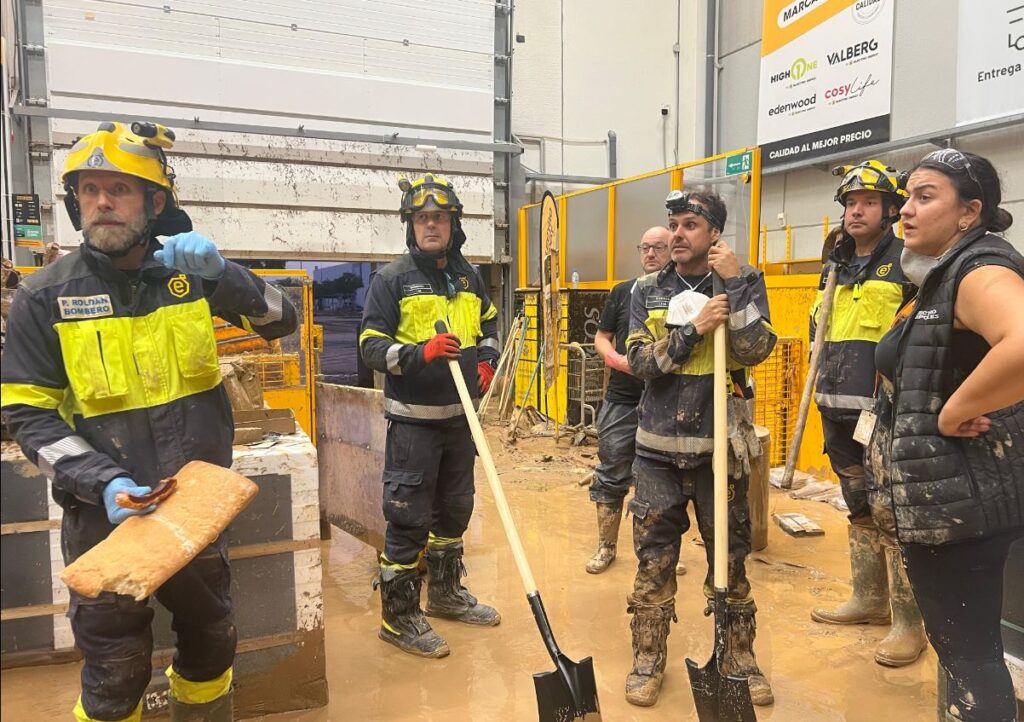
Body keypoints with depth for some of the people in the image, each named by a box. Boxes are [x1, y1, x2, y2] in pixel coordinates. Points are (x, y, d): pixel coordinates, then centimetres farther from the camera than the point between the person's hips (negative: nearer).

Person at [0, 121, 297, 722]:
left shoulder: (191, 273, -3)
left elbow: (283, 322, -2)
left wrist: (223, 274, -20)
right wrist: (104, 483, -20)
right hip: (105, 513, -2)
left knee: (211, 641, 20)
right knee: (115, 671, 10)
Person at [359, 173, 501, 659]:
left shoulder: (468, 277, 9)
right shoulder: (392, 278, -8)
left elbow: (490, 322, 23)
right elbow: (371, 346, -12)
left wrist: (487, 358, 4)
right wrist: (420, 353, -27)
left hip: (460, 416, 6)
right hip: (413, 420, -6)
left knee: (455, 510, 19)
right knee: (408, 518, -2)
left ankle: (446, 592, 38)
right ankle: (398, 617, 14)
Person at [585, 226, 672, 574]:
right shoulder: (622, 292, 7)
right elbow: (601, 337, 12)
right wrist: (614, 357, -9)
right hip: (621, 401, 2)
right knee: (611, 476, 8)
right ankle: (606, 546, 22)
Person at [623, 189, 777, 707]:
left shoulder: (743, 282, 0)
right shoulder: (648, 290, 4)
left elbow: (754, 350, -16)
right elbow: (639, 361, -8)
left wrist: (735, 282, -17)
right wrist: (694, 329, -19)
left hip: (720, 447, -1)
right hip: (659, 449, 1)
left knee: (730, 559, 11)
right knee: (654, 561, 7)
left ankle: (739, 658, 30)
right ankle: (648, 659, 24)